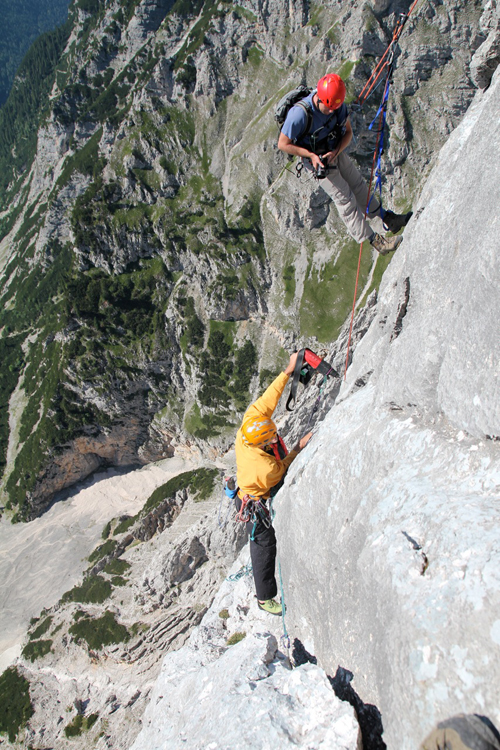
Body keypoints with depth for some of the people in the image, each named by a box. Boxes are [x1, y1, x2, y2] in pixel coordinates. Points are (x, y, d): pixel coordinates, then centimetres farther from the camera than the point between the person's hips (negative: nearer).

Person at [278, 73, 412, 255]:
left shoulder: (338, 104, -14)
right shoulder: (300, 114, -31)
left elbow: (348, 132, -2)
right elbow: (283, 144, -23)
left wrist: (336, 152, -20)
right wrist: (311, 155, -27)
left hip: (336, 153, 6)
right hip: (317, 161, -6)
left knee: (359, 186, 15)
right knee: (345, 200, -4)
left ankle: (388, 219, 30)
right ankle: (374, 240, 2)